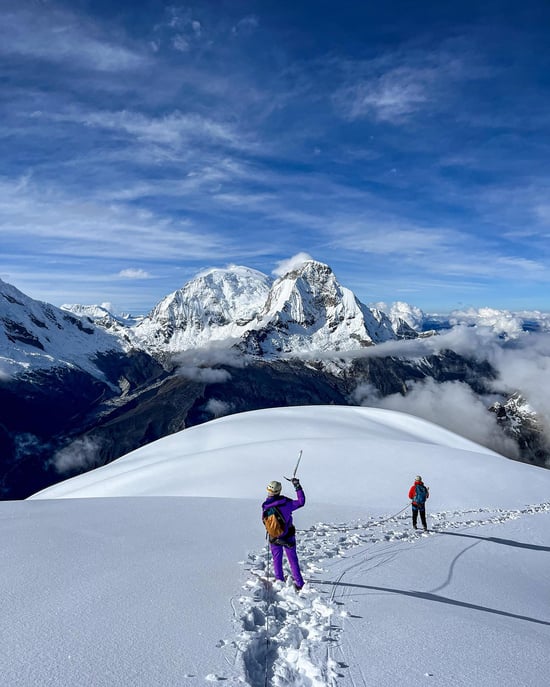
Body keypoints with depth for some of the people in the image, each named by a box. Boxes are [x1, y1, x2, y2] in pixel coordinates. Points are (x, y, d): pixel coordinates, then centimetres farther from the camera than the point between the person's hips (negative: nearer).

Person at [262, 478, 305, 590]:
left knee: (277, 560, 21)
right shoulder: (286, 503, -22)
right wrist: (297, 486, -9)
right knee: (293, 560, 12)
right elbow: (301, 502, -12)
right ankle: (299, 584, 15)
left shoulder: (265, 506, -17)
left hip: (274, 538, 1)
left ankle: (280, 581, 28)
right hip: (288, 536, -1)